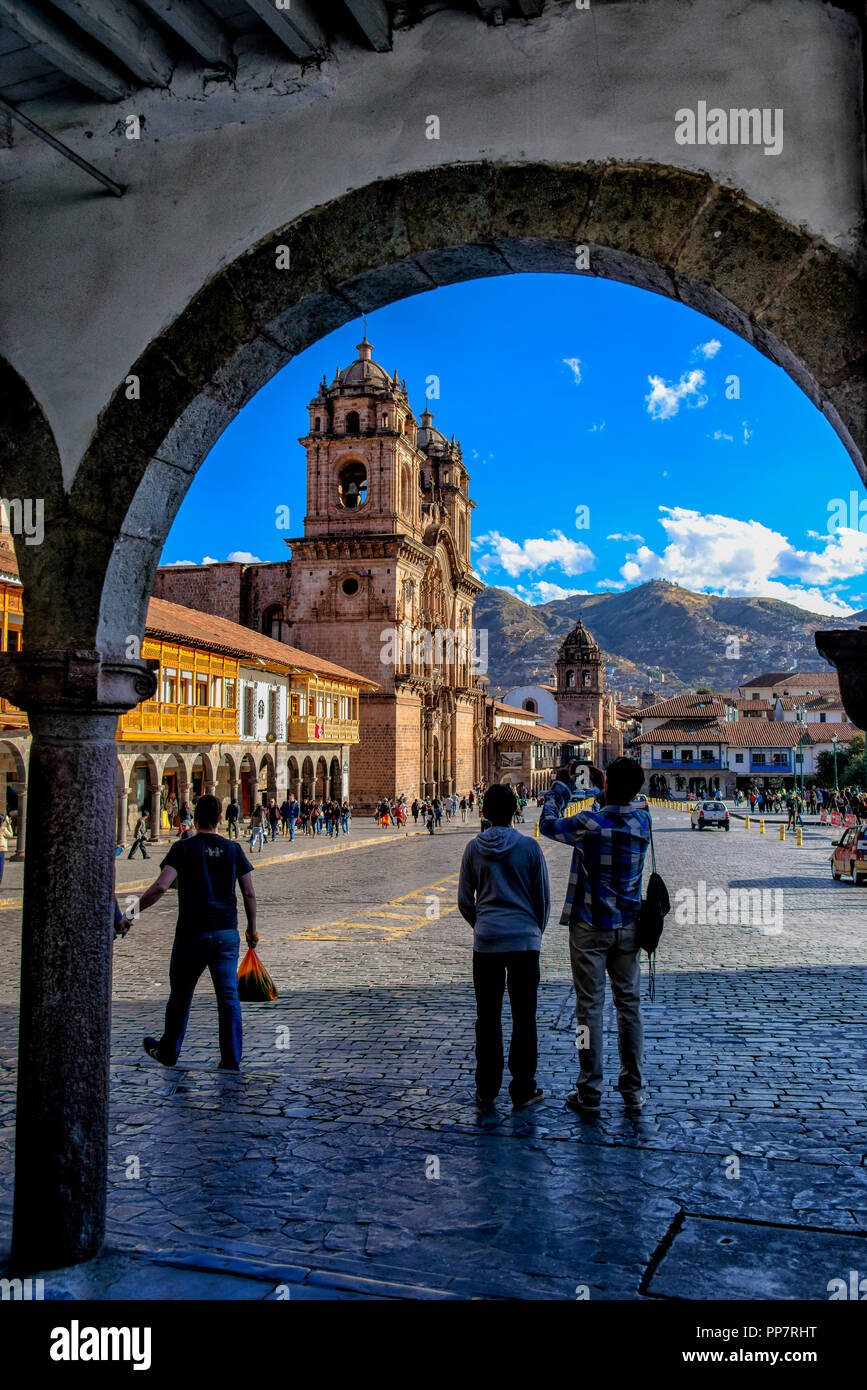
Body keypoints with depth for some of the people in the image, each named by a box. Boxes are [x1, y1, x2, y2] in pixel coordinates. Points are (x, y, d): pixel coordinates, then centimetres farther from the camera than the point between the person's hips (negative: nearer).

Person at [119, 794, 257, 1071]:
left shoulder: (183, 848, -6)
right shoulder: (233, 849, 3)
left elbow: (161, 886, -16)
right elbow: (249, 894, 4)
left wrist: (130, 915, -9)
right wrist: (251, 928, 16)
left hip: (192, 934, -2)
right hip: (227, 934, 2)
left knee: (181, 994, 15)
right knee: (228, 996, 4)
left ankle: (168, 1051, 30)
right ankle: (231, 1059, 4)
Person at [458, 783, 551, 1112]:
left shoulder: (474, 848, 1)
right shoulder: (528, 847, -4)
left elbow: (464, 902, 7)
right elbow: (543, 899, 3)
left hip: (485, 941, 2)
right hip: (524, 940, -2)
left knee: (487, 1017, 9)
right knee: (524, 1017, 6)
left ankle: (486, 1091, 15)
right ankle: (523, 1091, 10)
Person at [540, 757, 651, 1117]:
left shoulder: (589, 823, -16)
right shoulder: (643, 821, -4)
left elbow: (548, 824, 2)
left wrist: (560, 785, 13)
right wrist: (604, 785, 21)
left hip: (590, 927, -4)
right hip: (627, 926, 4)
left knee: (590, 1007, 3)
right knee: (629, 1005, 10)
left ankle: (590, 1094, 8)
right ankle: (633, 1092, 16)